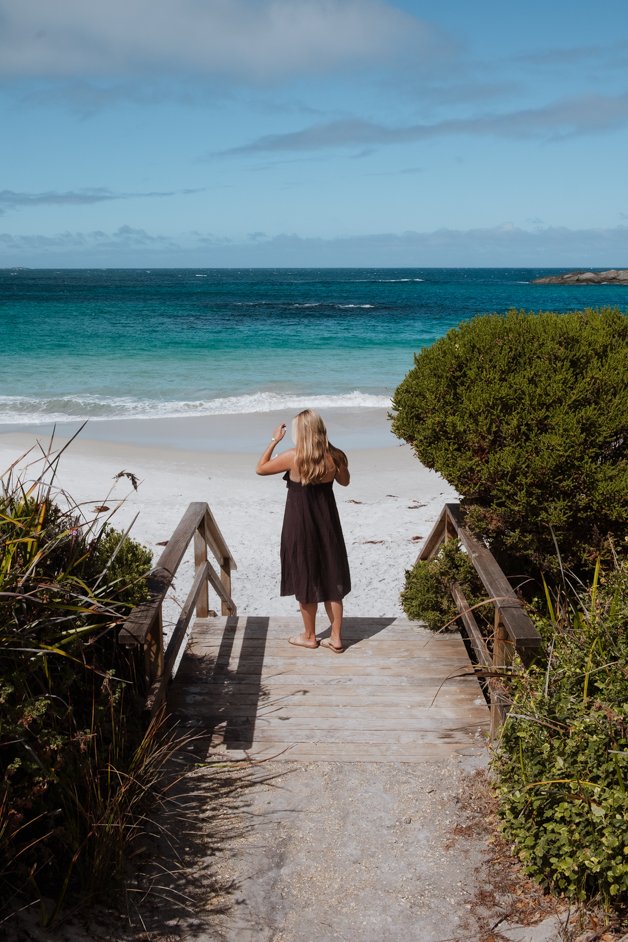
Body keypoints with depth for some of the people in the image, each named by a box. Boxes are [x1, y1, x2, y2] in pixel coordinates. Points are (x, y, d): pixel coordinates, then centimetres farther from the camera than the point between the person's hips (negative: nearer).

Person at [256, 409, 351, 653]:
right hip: (327, 522, 4)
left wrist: (274, 440, 2)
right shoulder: (333, 456, -6)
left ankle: (309, 636, 23)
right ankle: (336, 638, 16)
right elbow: (344, 481, 13)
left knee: (305, 579, 10)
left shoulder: (293, 457, -17)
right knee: (331, 579, 11)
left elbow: (260, 469, -2)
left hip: (300, 523, -4)